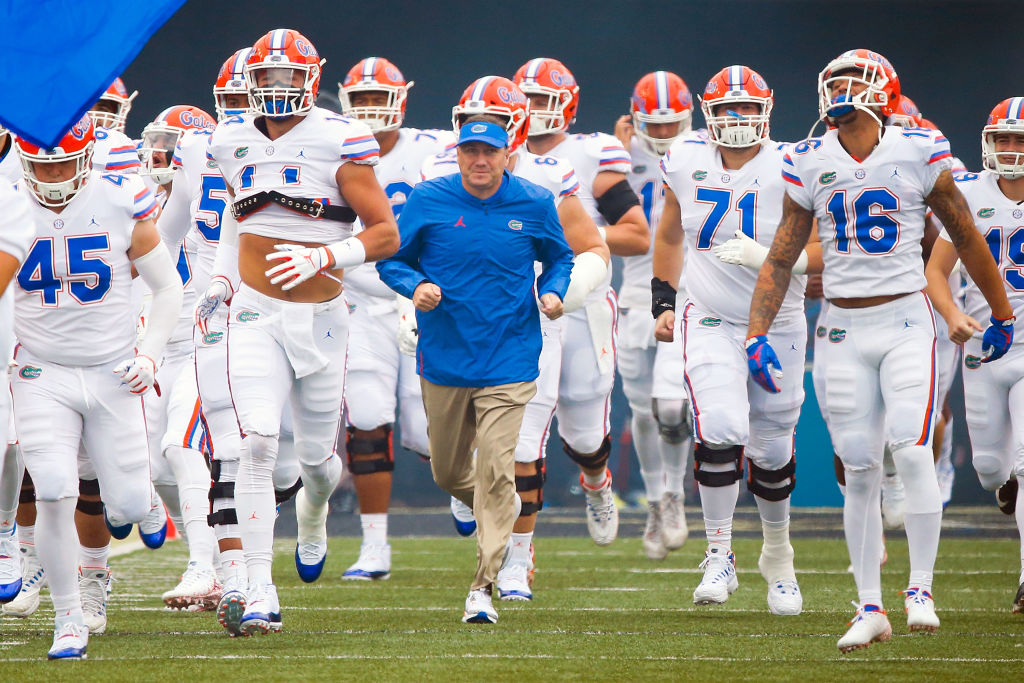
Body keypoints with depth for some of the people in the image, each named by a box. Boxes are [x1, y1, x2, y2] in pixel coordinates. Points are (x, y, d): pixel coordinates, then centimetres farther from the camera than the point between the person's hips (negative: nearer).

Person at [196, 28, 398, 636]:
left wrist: (323, 258, -22)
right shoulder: (233, 142, 4)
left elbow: (386, 234, -9)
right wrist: (223, 277, 11)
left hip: (321, 317, -1)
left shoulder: (339, 141, -10)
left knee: (316, 453, 12)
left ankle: (314, 518, 52)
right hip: (255, 316, 1)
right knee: (258, 444, -16)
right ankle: (260, 596, -16)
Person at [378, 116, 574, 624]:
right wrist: (416, 286, -17)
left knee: (495, 471, -13)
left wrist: (553, 291, -6)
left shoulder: (535, 205, -1)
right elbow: (389, 260, 4)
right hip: (444, 358, 2)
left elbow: (559, 257, 15)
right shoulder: (427, 200, -3)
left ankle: (483, 586, -8)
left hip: (508, 360, -2)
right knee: (447, 473, 13)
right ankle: (503, 508, 47)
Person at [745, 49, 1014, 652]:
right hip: (845, 329, 3)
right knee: (860, 471, 2)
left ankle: (922, 590, -6)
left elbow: (967, 239, 8)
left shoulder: (918, 155, -3)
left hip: (905, 319, -3)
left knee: (911, 449, -17)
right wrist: (757, 334, 2)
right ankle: (870, 609, 9)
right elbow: (780, 261, 11)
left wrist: (1002, 314, 15)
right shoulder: (811, 166, 5)